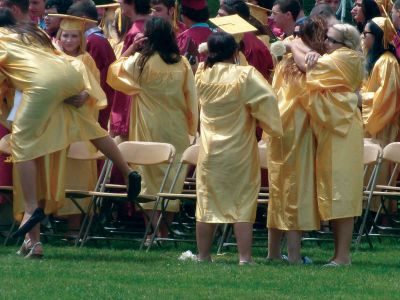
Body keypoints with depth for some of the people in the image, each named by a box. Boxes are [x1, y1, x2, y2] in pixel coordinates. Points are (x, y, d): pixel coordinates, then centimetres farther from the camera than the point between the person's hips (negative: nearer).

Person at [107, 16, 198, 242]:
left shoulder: (140, 61, -9)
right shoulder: (181, 63, -2)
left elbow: (114, 71, 5)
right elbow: (192, 98, 2)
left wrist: (132, 48, 6)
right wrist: (191, 128, 11)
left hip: (150, 128, -2)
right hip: (177, 130, 2)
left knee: (151, 175, 3)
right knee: (173, 177, 9)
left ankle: (155, 228, -3)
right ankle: (165, 230, 10)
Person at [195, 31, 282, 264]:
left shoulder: (203, 75, -3)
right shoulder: (246, 75, -13)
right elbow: (267, 98, -19)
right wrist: (269, 124, -7)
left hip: (210, 151, 3)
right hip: (240, 152, -3)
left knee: (207, 203, 11)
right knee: (243, 204, 1)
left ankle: (203, 256, 16)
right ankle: (245, 258, -4)